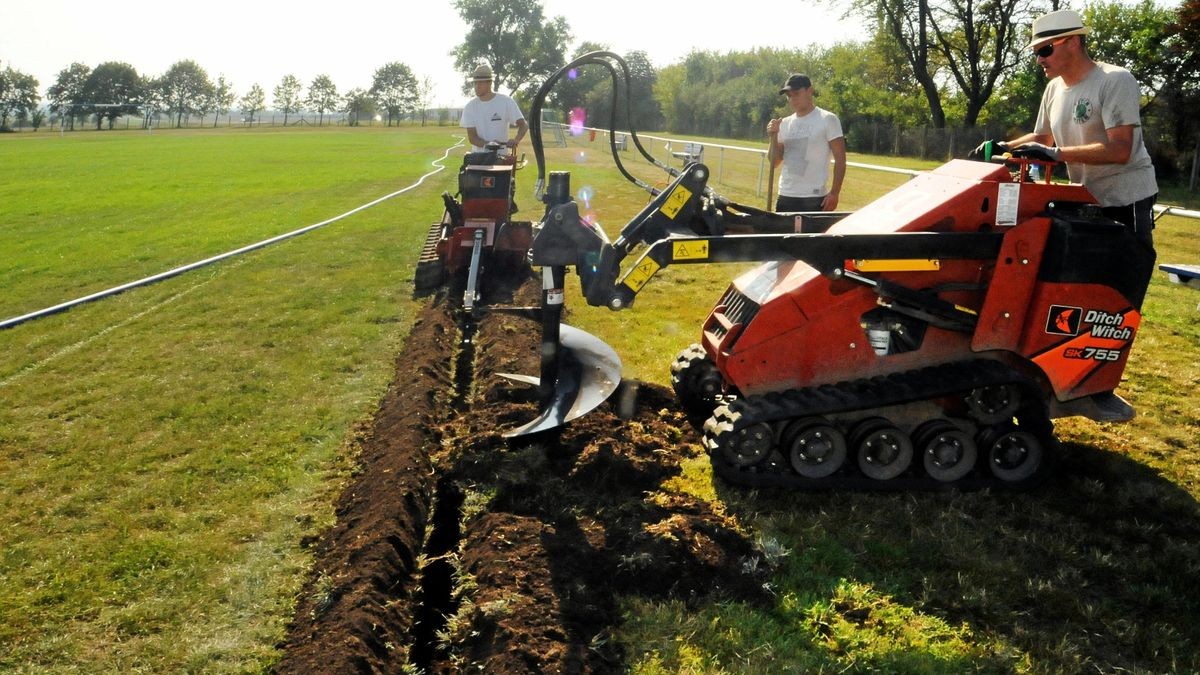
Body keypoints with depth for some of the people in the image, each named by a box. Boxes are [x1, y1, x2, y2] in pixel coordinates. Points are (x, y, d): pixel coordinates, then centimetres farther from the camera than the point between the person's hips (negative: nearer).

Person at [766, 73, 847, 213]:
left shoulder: (828, 120, -2)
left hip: (814, 199, -5)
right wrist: (773, 137, -4)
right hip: (785, 197, 5)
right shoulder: (785, 123, 12)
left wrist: (834, 193, -12)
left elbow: (840, 159, -4)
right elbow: (774, 162, 13)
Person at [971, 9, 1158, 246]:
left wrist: (1055, 153, -31)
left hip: (1126, 199, -7)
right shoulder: (1054, 88, 5)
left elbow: (1120, 151, -27)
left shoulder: (1115, 80, -18)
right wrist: (1002, 147, 2)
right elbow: (1043, 137, 20)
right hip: (1085, 199, 7)